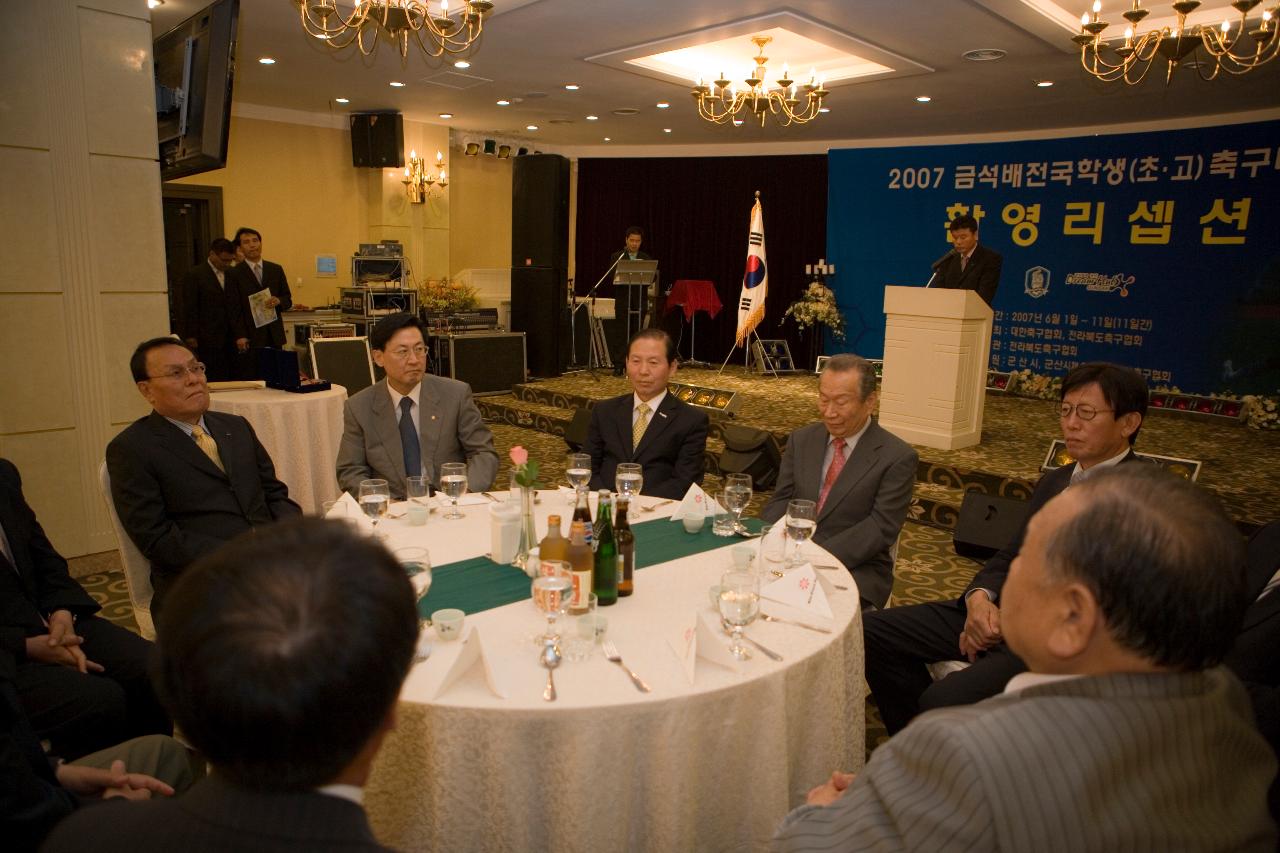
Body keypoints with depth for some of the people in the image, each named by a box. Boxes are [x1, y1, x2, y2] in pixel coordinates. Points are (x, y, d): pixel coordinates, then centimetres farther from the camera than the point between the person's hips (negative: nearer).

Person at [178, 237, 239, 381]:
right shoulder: (194, 276, -2)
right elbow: (189, 310, -3)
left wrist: (240, 334, 7)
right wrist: (191, 338, -6)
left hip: (229, 341, 5)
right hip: (208, 342, -4)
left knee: (231, 379, 0)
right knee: (212, 381, -5)